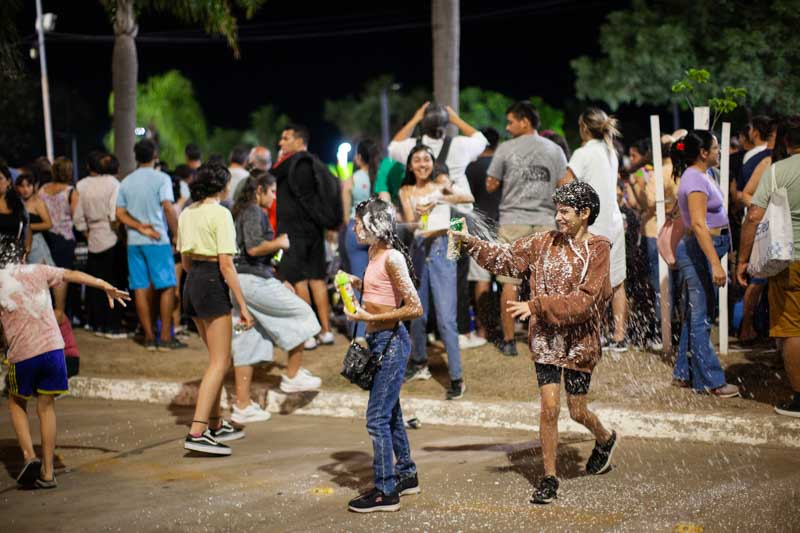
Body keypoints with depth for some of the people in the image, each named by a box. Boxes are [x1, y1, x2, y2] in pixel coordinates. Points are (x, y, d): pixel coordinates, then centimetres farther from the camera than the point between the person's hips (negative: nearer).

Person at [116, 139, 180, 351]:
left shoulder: (126, 182, 10)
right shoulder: (161, 178, -5)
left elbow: (120, 213, 3)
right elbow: (168, 208, -14)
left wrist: (140, 227, -4)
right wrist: (176, 233, -6)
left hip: (134, 242, 5)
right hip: (158, 240, -5)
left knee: (141, 289, 6)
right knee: (167, 287, 1)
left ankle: (149, 337, 9)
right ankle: (165, 337, -3)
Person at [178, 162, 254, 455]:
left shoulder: (187, 213, 12)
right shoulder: (220, 213, -12)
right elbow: (226, 265, -17)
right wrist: (242, 305, -14)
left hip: (192, 283, 9)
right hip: (213, 284, -9)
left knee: (218, 358, 20)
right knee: (220, 362, -5)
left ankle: (215, 425, 26)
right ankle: (197, 432, -13)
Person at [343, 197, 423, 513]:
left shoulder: (392, 258, -19)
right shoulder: (374, 253, 8)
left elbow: (414, 309, -21)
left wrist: (370, 318, -21)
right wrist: (359, 283, 7)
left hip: (391, 342, -10)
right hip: (379, 341, 10)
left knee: (377, 418, -6)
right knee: (390, 413, 19)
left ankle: (385, 492, 2)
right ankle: (406, 475, 33)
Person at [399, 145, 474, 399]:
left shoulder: (441, 183, 2)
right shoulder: (406, 191, 9)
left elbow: (469, 197, -14)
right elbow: (409, 221, -5)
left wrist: (438, 199, -28)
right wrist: (416, 218, -28)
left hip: (441, 249, -4)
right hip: (418, 249, 4)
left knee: (446, 318, -9)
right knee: (417, 312, 13)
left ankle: (457, 377, -8)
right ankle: (419, 363, 34)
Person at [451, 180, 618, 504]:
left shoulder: (598, 250, -9)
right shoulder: (545, 243, 3)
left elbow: (583, 301, -18)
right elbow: (504, 258, 7)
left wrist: (536, 306, -23)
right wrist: (469, 242, -6)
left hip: (580, 341, -2)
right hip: (546, 339, 2)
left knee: (577, 411, 8)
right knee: (549, 408, -3)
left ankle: (605, 440, 41)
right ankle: (549, 478, 8)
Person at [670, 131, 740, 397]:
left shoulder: (700, 176, 14)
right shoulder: (695, 180, -18)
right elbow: (699, 225, -26)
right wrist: (715, 264, -31)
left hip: (699, 251, 11)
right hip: (699, 252, -11)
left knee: (694, 315, 14)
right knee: (701, 318, -6)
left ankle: (684, 374, 21)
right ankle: (711, 381, -2)